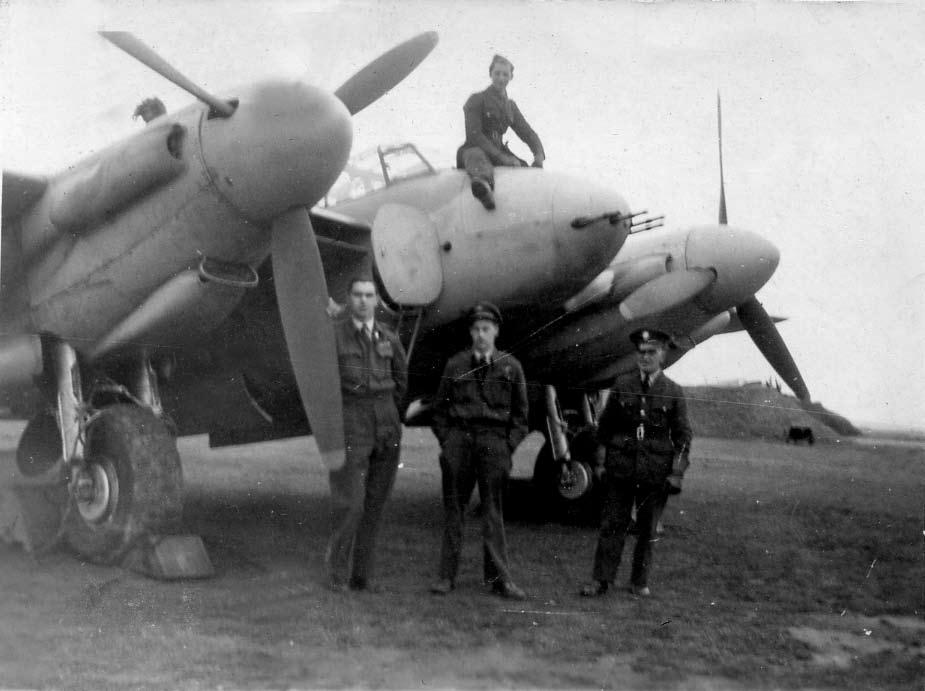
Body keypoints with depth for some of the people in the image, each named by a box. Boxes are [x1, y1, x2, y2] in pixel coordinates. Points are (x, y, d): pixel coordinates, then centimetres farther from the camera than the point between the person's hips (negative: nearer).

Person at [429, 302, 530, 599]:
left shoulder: (510, 366, 8)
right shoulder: (455, 365, 10)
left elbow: (520, 413, 10)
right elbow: (440, 408, 14)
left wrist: (509, 446, 0)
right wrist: (445, 441, 3)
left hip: (494, 440, -1)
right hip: (459, 438, 1)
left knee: (493, 511, 0)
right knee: (453, 509, 2)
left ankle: (499, 577, 4)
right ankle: (447, 575, 7)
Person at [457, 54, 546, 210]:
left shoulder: (511, 106, 22)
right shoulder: (477, 100, 3)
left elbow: (527, 132, 19)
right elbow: (474, 135, -8)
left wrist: (539, 154, -6)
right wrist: (502, 157, -19)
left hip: (499, 152, 8)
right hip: (473, 149, -8)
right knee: (477, 157, -44)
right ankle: (482, 182, -78)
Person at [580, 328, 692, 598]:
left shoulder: (673, 392, 2)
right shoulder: (622, 385, 4)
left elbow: (683, 435, 3)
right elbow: (605, 426, 8)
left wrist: (677, 473, -3)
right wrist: (600, 461, 3)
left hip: (655, 471, 0)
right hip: (620, 467, 0)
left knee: (647, 528, 7)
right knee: (612, 524, 0)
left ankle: (640, 581, 19)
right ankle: (601, 580, 4)